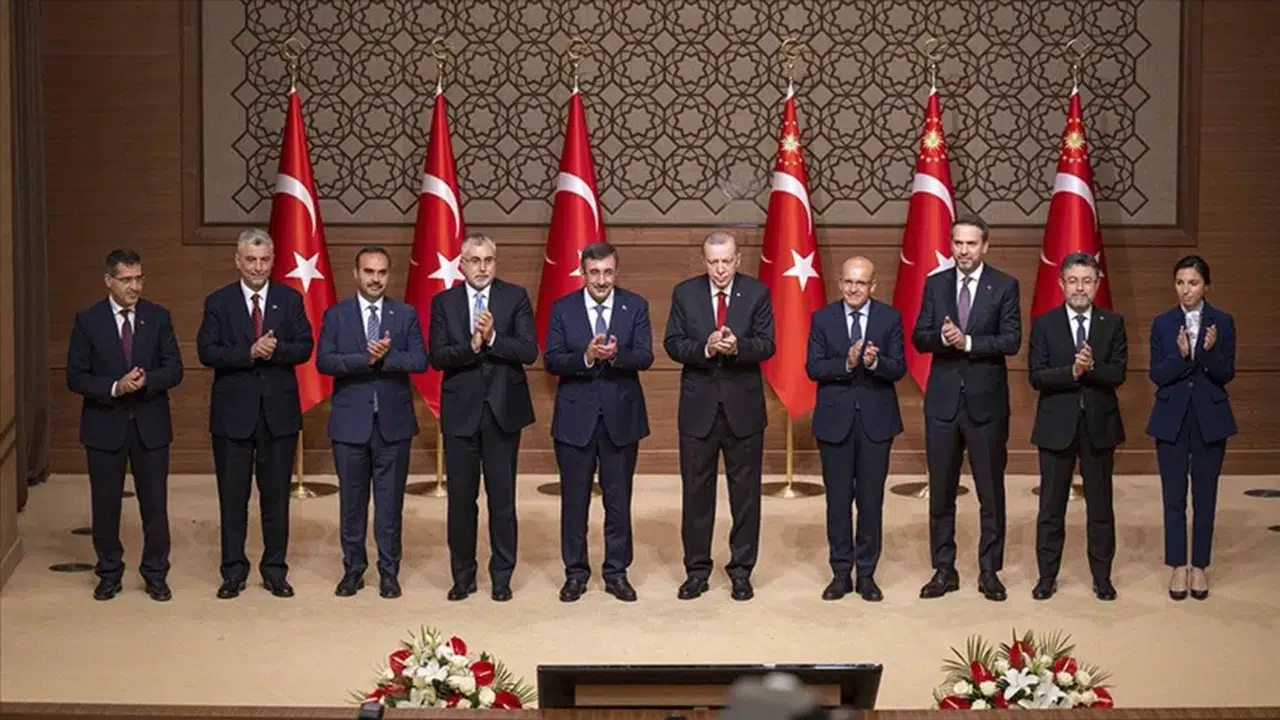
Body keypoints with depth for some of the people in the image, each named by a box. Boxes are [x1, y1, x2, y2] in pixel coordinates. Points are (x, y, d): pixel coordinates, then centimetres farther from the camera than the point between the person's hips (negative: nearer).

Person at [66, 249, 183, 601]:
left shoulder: (158, 317, 2)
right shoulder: (87, 321, -2)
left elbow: (174, 370, -1)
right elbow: (76, 377, -5)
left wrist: (146, 380, -20)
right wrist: (114, 388, -20)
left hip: (150, 425, 1)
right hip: (105, 426, -1)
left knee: (155, 503, 5)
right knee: (105, 504, 7)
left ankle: (156, 574, 16)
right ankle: (109, 573, 21)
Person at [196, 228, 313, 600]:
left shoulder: (290, 299, 5)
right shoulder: (218, 302, 2)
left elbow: (304, 347, -2)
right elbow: (207, 352, -8)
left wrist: (275, 350, -21)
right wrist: (250, 353, -20)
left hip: (279, 412, 1)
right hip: (233, 412, -1)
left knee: (276, 495, 7)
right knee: (232, 496, 5)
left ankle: (275, 570, 16)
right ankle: (233, 572, 13)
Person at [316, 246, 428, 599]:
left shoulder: (406, 315, 6)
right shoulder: (336, 315, 4)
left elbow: (420, 361, -4)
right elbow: (324, 361, -8)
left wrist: (386, 357, -19)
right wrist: (366, 359, -19)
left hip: (393, 421, 0)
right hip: (350, 421, 0)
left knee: (390, 501, 4)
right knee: (352, 500, 6)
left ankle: (389, 571, 11)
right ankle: (353, 569, 16)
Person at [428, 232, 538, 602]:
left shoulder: (515, 297, 1)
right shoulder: (443, 302, 4)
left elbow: (529, 351, -8)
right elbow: (437, 356, -6)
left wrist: (492, 338, -20)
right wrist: (472, 345, -21)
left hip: (503, 409, -1)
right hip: (460, 411, 1)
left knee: (502, 496, 4)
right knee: (460, 496, 6)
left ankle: (502, 576, 13)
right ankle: (463, 574, 17)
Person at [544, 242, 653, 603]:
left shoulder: (635, 306, 1)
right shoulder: (563, 308, 1)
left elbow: (645, 356, -8)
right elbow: (551, 360, -6)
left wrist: (616, 355, -28)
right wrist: (586, 357, -23)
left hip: (621, 415, 0)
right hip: (575, 417, 0)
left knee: (618, 499, 6)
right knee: (574, 499, 6)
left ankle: (617, 573, 17)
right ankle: (575, 573, 17)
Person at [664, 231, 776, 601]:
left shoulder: (757, 293, -2)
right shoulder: (685, 293, 1)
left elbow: (766, 345, -8)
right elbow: (672, 344, -3)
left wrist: (737, 346, -27)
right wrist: (705, 348, -22)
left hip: (743, 406, -1)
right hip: (699, 405, 1)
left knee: (745, 491, 5)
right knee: (696, 490, 6)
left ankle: (741, 570, 15)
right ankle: (697, 569, 16)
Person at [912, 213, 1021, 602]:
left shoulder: (1004, 286, -2)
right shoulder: (935, 284, 7)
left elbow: (1011, 340, -11)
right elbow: (919, 338, 2)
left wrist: (968, 342, -22)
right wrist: (942, 337, -18)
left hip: (986, 400, -3)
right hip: (943, 399, 3)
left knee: (991, 490, 4)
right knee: (941, 490, 8)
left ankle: (989, 571, 13)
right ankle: (944, 569, 17)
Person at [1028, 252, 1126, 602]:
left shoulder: (1113, 323, 3)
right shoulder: (1044, 324, 0)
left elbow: (1118, 374, -7)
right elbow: (1036, 376, -8)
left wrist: (1091, 367, -24)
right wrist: (1072, 372, -22)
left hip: (1100, 425, 1)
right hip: (1057, 425, -1)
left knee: (1100, 506, 7)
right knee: (1051, 506, 6)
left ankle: (1102, 577, 16)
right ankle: (1047, 576, 15)